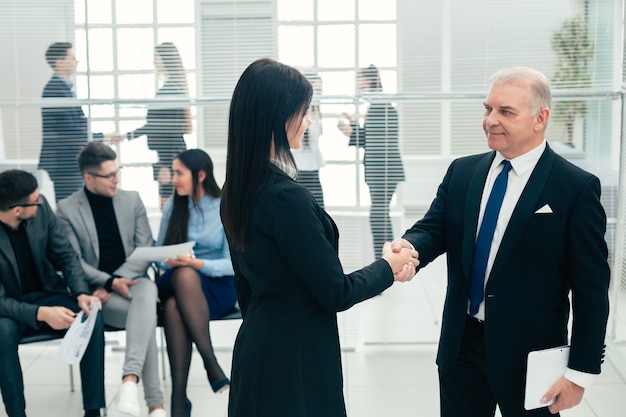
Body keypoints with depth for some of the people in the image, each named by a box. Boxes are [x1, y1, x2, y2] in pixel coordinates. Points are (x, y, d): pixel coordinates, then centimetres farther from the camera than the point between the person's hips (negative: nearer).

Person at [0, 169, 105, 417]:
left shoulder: (41, 207, -12)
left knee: (93, 319, -23)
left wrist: (81, 293, -20)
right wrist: (41, 313, -37)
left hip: (45, 293, 4)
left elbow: (66, 255, -3)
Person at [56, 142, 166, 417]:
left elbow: (146, 250, 3)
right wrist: (109, 283, -19)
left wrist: (118, 280, -13)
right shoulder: (67, 209, 0)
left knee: (148, 292, -37)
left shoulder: (132, 200, 8)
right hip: (97, 291, -2)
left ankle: (130, 378, -47)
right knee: (146, 316, -31)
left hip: (132, 280, 2)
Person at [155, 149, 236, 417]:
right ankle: (211, 364, -35)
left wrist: (198, 263, -25)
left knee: (174, 306, -38)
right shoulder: (173, 206, 7)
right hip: (175, 282, 3)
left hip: (218, 285, -3)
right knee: (183, 275, -37)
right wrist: (171, 261, -13)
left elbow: (233, 263, -8)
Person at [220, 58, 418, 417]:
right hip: (295, 360, -9)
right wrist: (389, 268, 0)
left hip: (256, 349, 9)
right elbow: (336, 293, -17)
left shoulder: (238, 189, 3)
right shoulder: (287, 197, -23)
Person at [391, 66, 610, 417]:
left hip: (529, 354, -4)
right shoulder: (461, 172, 5)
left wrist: (581, 372, -10)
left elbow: (591, 289, -10)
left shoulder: (577, 187, -11)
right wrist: (409, 247, -25)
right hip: (461, 345, 4)